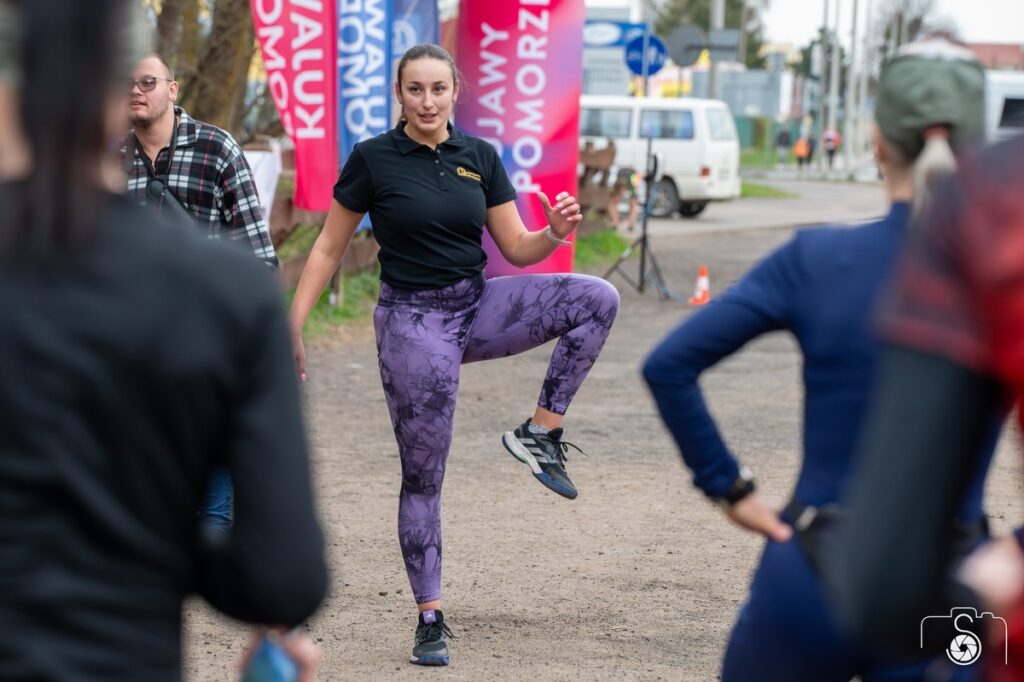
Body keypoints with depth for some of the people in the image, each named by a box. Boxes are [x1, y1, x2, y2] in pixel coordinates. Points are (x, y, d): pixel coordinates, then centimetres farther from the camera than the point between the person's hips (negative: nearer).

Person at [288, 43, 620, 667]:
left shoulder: (480, 158, 3)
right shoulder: (374, 159, -7)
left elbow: (517, 248, 5)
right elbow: (329, 249, -1)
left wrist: (556, 233, -17)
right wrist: (293, 328, -6)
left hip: (478, 306, 4)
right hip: (413, 321, -4)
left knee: (598, 300, -17)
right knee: (423, 476, 0)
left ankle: (540, 433, -9)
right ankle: (431, 618, 11)